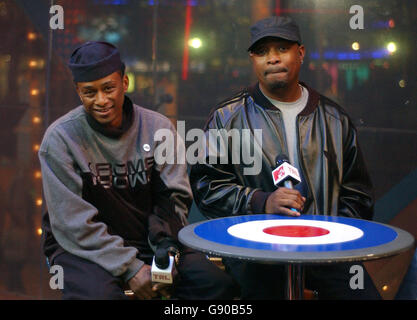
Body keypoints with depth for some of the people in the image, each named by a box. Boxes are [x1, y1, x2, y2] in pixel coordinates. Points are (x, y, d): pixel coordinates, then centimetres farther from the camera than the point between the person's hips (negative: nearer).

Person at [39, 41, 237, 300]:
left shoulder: (158, 128, 1)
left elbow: (173, 198, 3)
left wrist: (167, 249, -16)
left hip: (150, 240, 4)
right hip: (84, 248, -3)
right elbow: (73, 222, -13)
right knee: (99, 294, -36)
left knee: (219, 285, -16)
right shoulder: (60, 138, -9)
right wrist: (129, 268, -20)